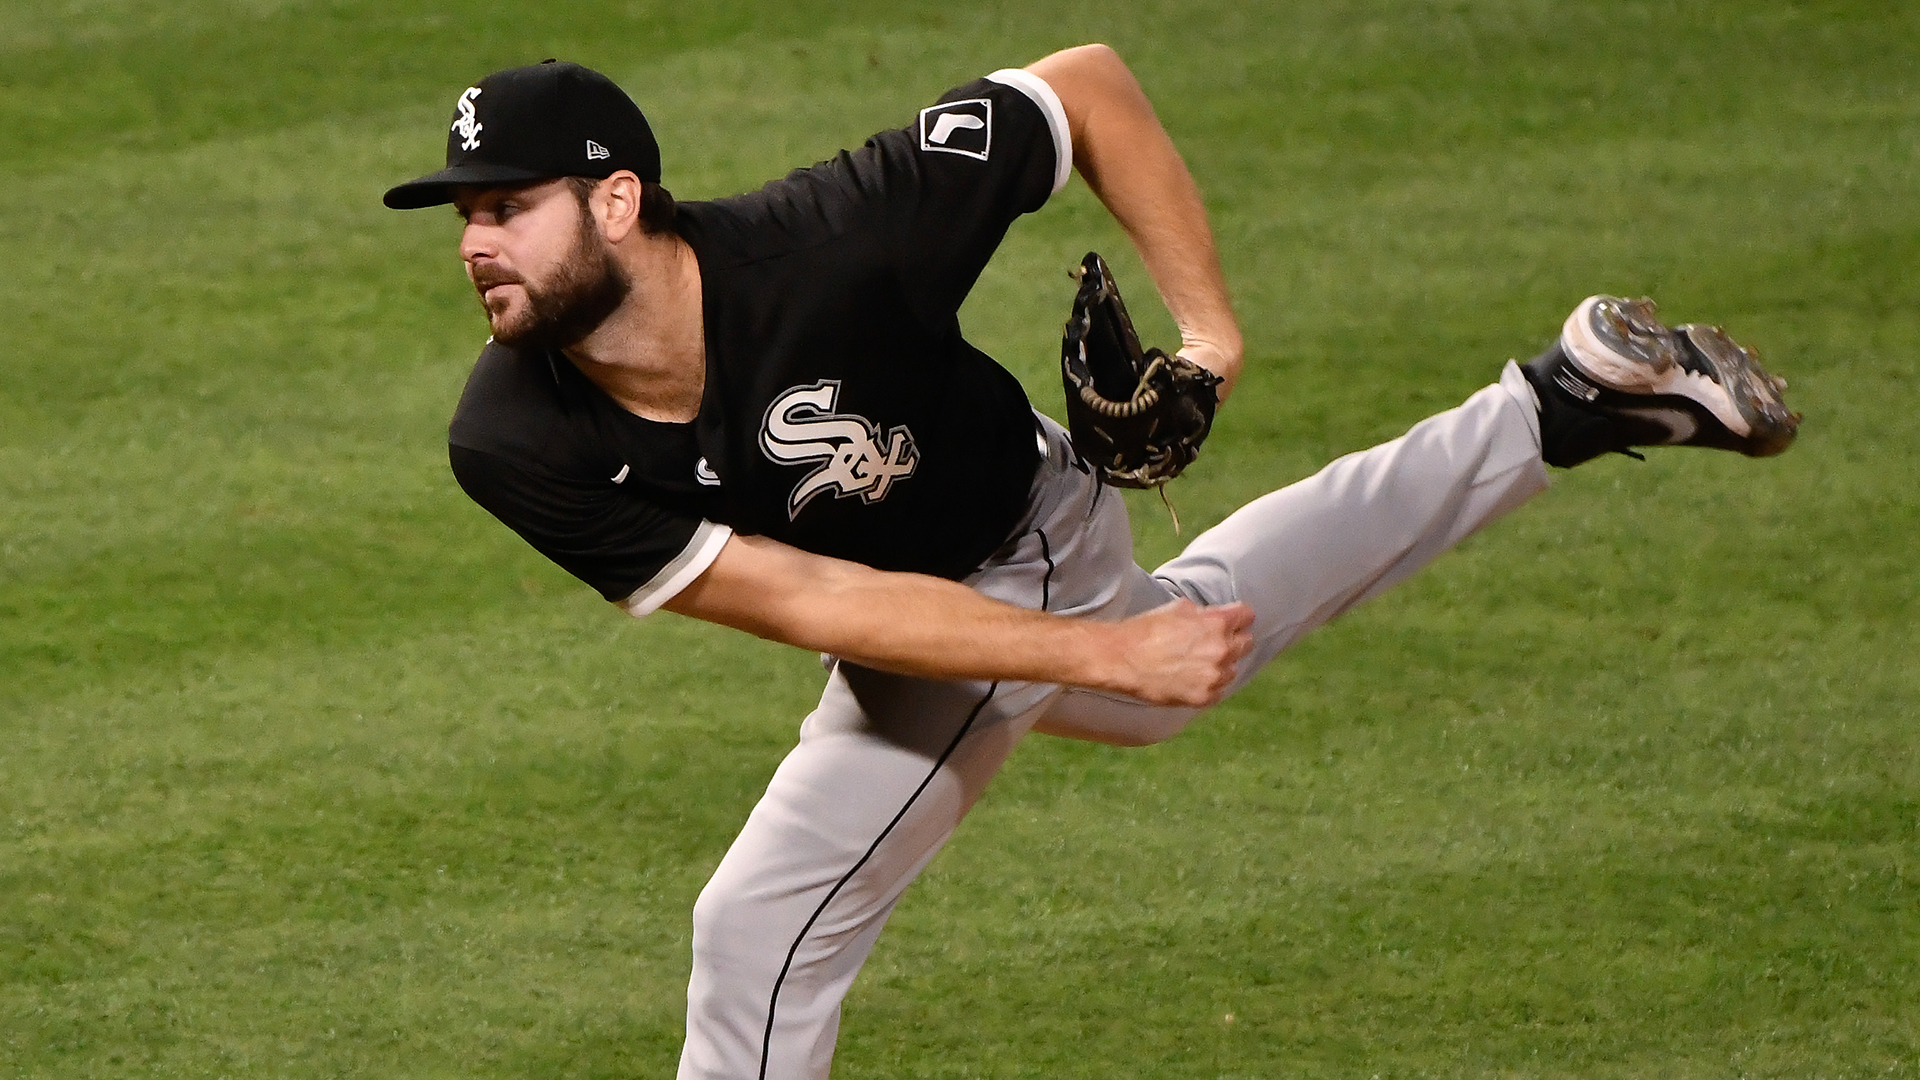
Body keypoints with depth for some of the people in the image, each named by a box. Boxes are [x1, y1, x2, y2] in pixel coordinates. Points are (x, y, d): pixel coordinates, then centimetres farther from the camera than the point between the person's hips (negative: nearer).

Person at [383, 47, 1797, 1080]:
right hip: (909, 615, 4)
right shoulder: (513, 446, -27)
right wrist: (1102, 654, -31)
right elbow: (808, 604, -26)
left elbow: (1088, 82, -23)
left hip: (1030, 543, -4)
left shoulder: (822, 249, -37)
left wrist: (1208, 329, -24)